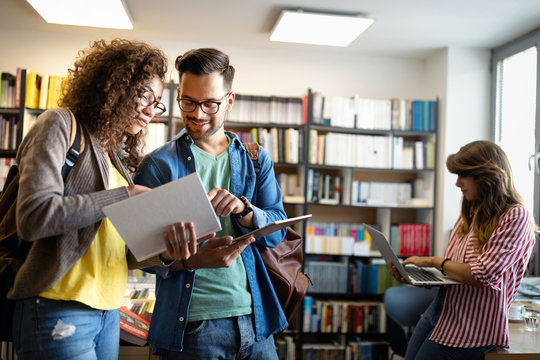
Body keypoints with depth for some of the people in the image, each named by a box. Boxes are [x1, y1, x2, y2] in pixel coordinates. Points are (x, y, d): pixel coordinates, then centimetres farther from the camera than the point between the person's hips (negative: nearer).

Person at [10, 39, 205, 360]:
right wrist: (125, 196, -15)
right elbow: (33, 217, -19)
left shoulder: (118, 157, 14)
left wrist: (163, 254, -10)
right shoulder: (62, 125, -5)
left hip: (108, 312, 7)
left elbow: (117, 251, 10)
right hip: (59, 311, -7)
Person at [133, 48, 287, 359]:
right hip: (189, 325, -2)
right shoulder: (159, 165, -1)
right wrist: (191, 261, -24)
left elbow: (277, 230, 0)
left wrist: (243, 209, -21)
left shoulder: (256, 159, 8)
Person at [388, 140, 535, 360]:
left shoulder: (516, 217, -13)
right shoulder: (470, 214, 12)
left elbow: (482, 276, -21)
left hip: (471, 329, -7)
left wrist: (433, 261, -10)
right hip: (438, 311, 8)